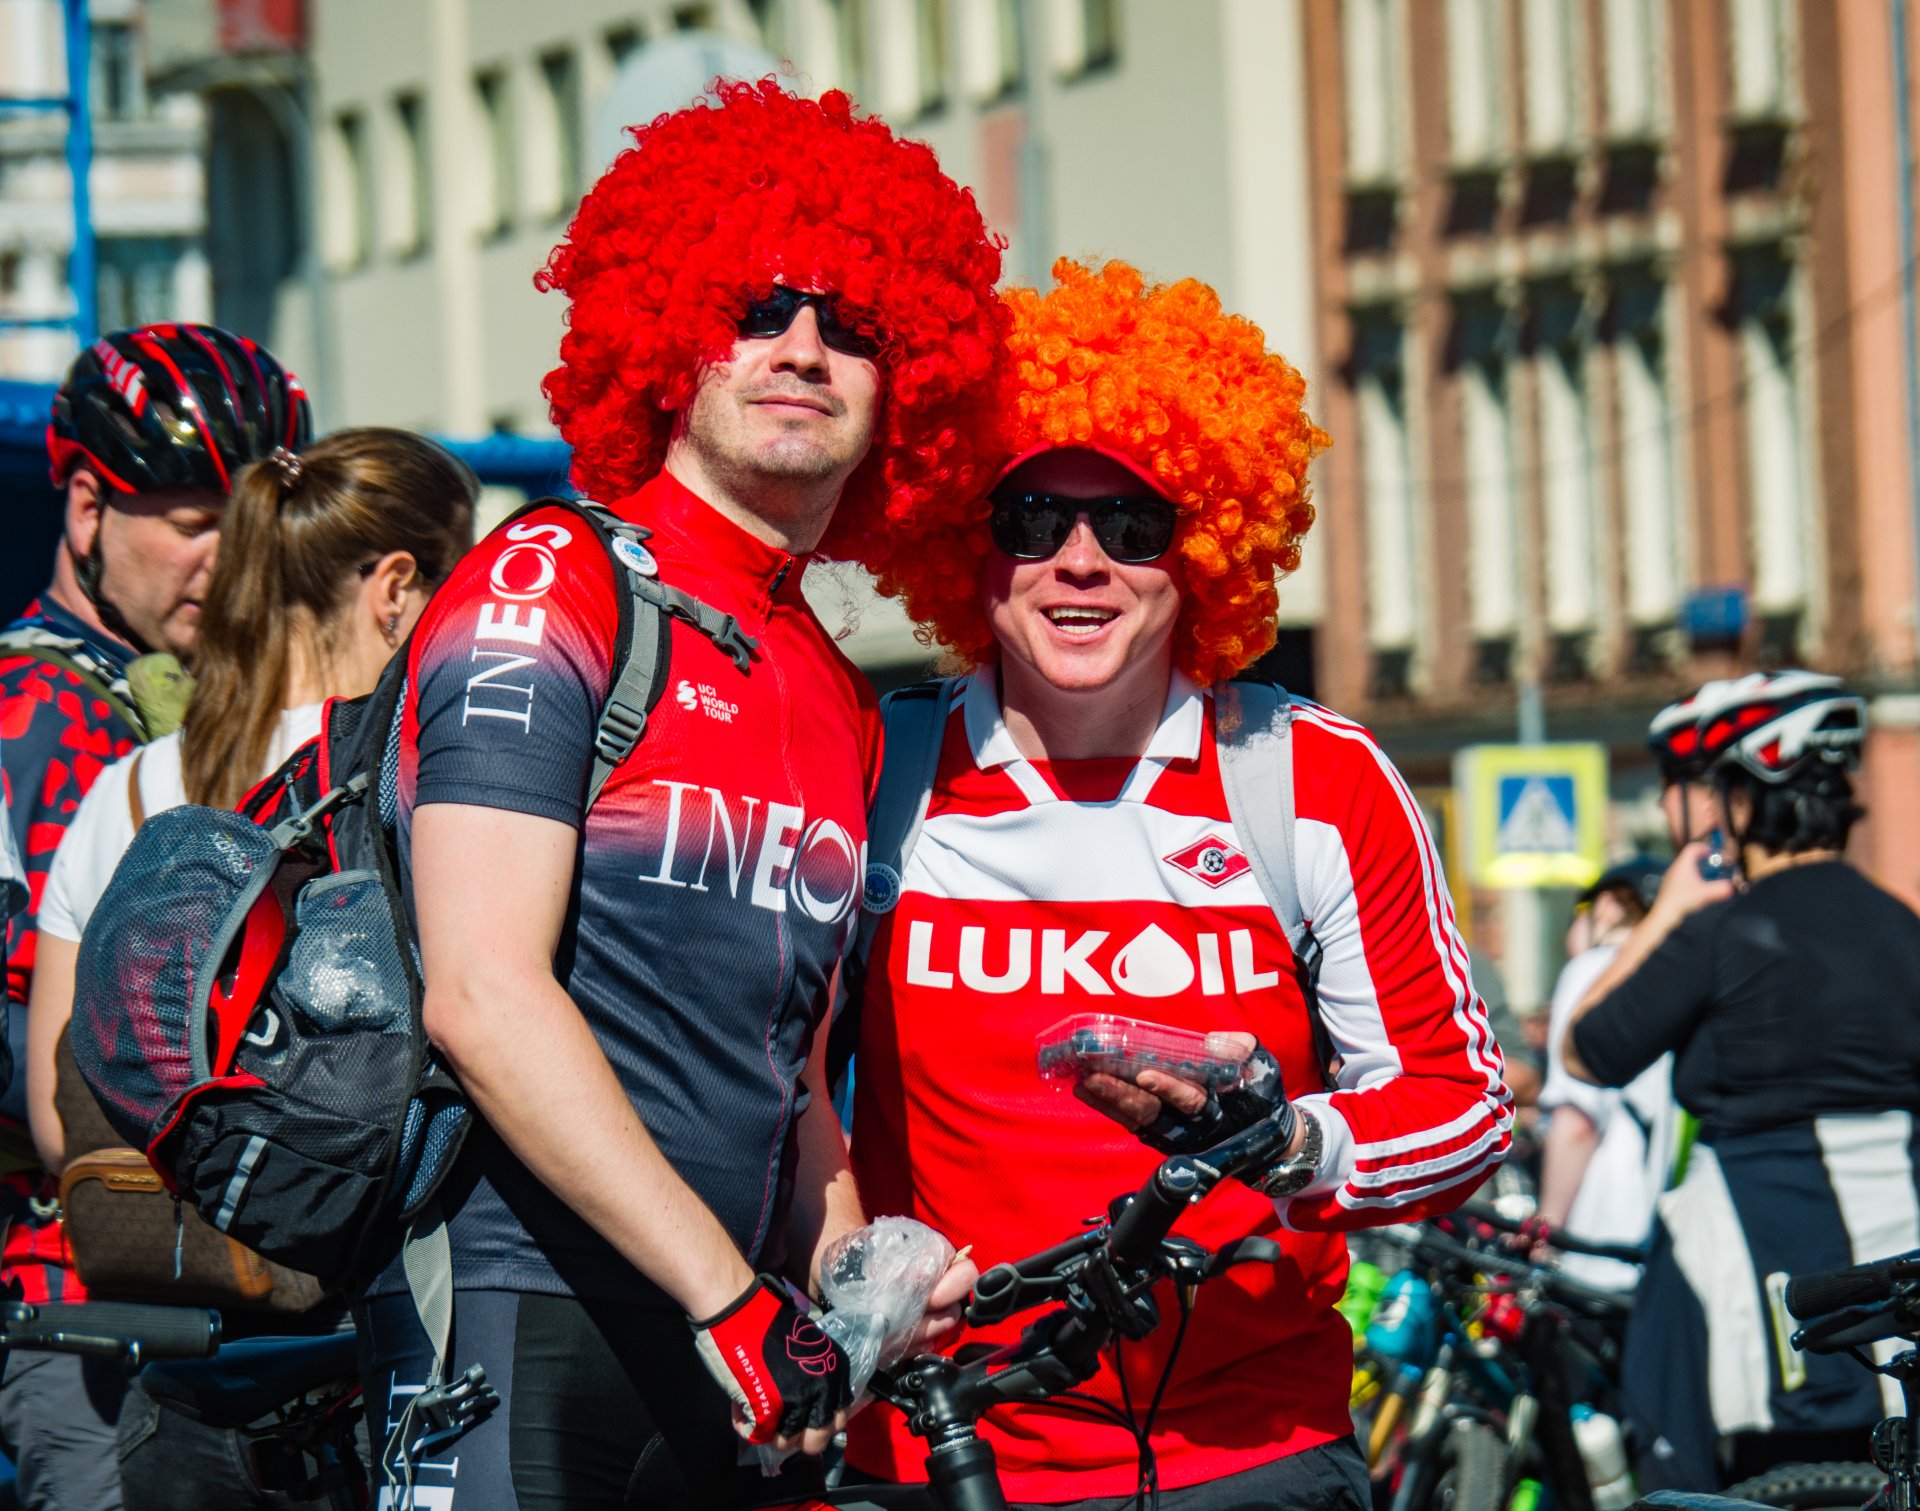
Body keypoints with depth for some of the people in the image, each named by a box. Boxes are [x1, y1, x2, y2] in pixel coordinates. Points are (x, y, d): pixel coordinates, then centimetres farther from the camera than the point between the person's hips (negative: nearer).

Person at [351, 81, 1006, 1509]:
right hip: (514, 1325, -7)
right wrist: (732, 1292, -18)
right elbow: (484, 998, -16)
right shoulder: (550, 584, -5)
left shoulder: (840, 706, 17)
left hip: (720, 1346, 7)